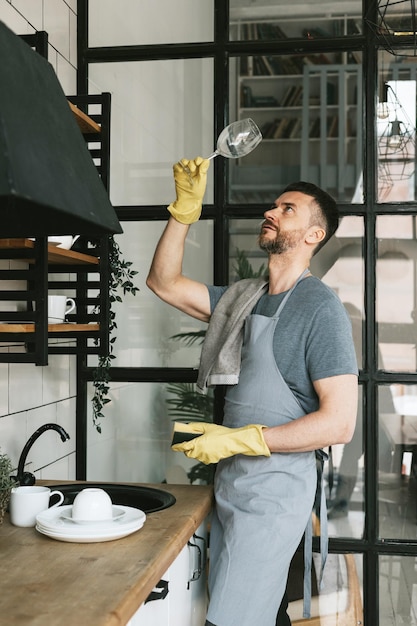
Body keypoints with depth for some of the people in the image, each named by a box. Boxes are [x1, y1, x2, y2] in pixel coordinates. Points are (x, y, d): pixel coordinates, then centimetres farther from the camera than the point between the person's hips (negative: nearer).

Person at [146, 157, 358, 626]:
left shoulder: (320, 307, -14)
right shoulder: (244, 297, 10)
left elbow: (340, 422, -19)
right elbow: (163, 282, 11)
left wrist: (239, 439, -21)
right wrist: (185, 207, -1)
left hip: (273, 493, -8)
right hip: (231, 485, 8)